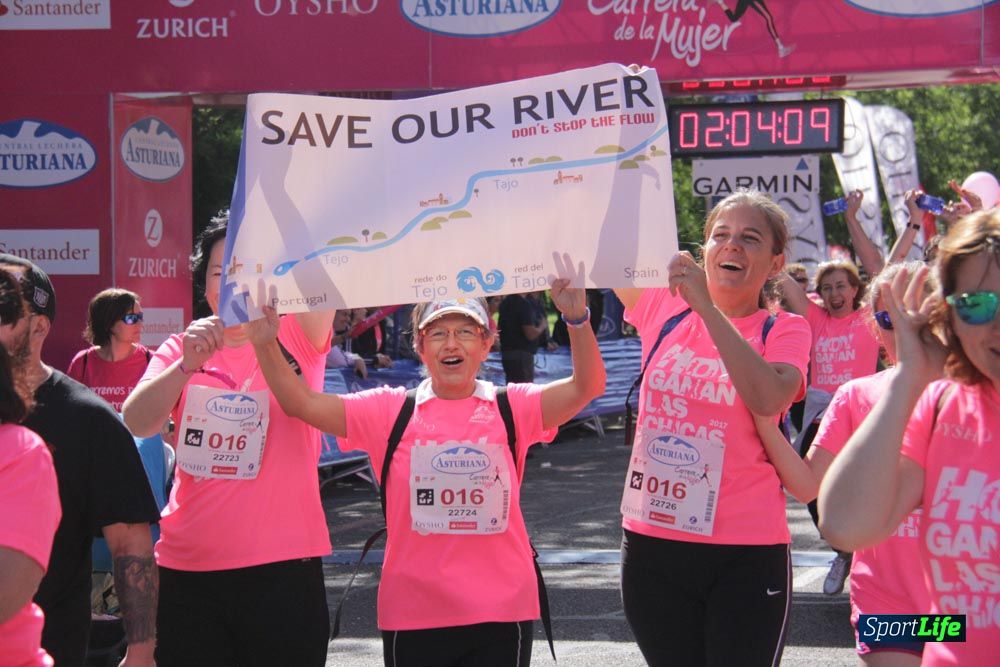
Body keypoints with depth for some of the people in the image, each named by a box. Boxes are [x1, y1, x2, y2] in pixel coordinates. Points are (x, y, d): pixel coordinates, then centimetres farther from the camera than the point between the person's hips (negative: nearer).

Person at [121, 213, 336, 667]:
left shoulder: (293, 337, 2)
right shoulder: (181, 348, 9)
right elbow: (136, 424, -6)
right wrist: (187, 365, -22)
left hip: (281, 571, -2)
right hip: (187, 570, 2)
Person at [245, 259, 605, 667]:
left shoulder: (511, 408, 3)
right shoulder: (389, 411, 4)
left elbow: (586, 386, -11)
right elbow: (304, 403, -3)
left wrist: (577, 320, -26)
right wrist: (266, 345, -17)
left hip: (500, 613, 0)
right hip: (414, 615, 0)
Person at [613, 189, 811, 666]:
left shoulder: (784, 331, -3)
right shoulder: (664, 308, 5)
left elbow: (768, 399, -23)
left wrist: (706, 306, -26)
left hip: (746, 554, -3)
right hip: (652, 545, 3)